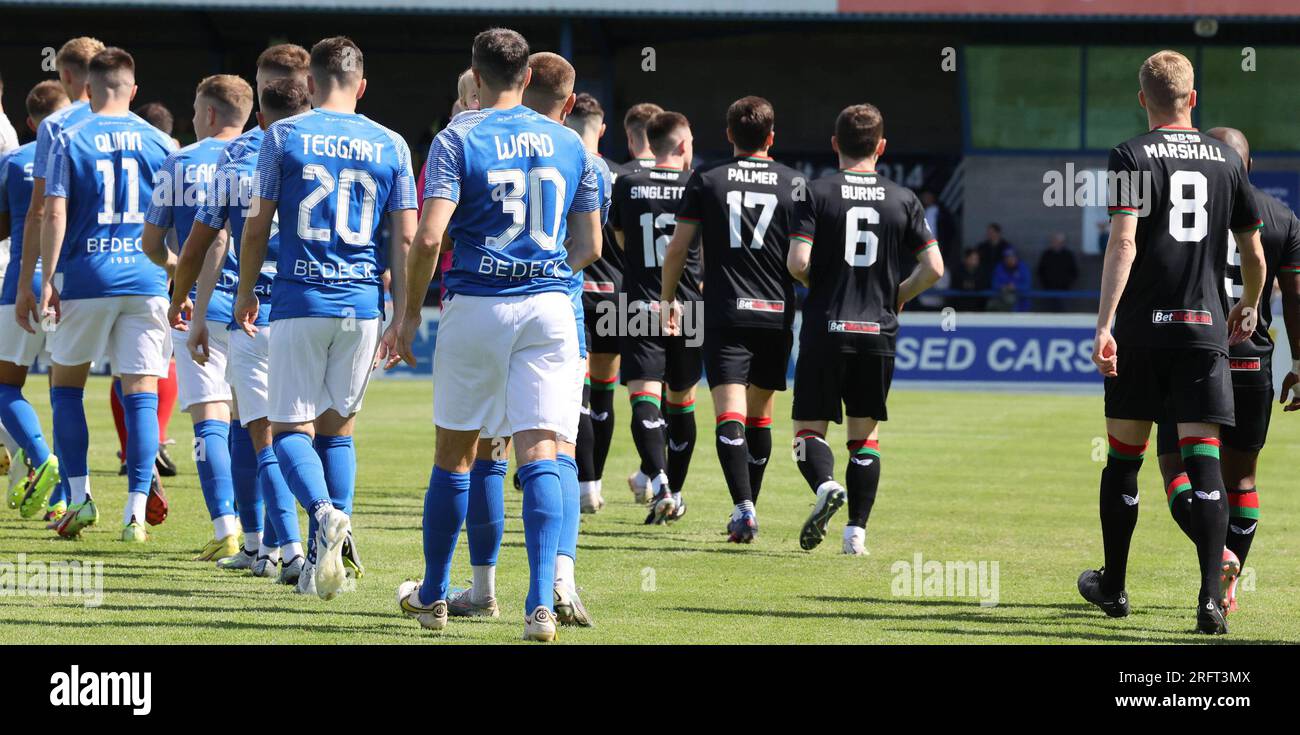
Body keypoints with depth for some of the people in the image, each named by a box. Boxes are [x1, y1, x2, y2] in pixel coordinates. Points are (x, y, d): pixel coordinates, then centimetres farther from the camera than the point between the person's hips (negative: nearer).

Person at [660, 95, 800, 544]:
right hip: (777, 313, 2)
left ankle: (743, 507, -25)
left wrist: (667, 299, 16)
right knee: (759, 414, 16)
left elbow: (677, 248, 3)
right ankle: (748, 506, 23)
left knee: (730, 415, -9)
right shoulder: (794, 184, 4)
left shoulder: (706, 182, 2)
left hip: (725, 315, -2)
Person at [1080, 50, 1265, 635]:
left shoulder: (1131, 156, -2)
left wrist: (1105, 324, -18)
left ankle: (1113, 586, 23)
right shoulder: (1226, 160, 8)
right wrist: (1248, 309, 32)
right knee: (1204, 460, -3)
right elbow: (1254, 253, 13)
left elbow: (1123, 242, -14)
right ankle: (1210, 598, -15)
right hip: (1206, 327, 2)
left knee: (1124, 459, 11)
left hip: (1142, 329, -2)